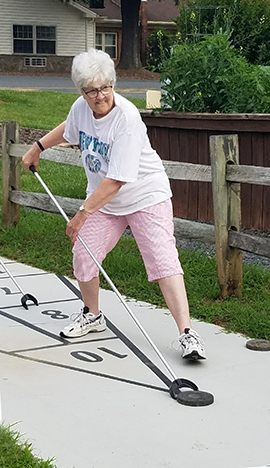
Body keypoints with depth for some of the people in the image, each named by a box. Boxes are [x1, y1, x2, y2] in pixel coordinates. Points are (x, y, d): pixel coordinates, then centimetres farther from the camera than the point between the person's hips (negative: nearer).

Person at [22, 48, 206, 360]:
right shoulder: (81, 107, -8)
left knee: (163, 260, -17)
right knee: (83, 257, 1)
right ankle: (92, 316, 27)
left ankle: (186, 333, -18)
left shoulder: (127, 118, -28)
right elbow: (68, 130, 21)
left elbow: (116, 180, -31)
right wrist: (38, 147, 26)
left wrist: (82, 212, -29)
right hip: (102, 200, 6)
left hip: (146, 196, -6)